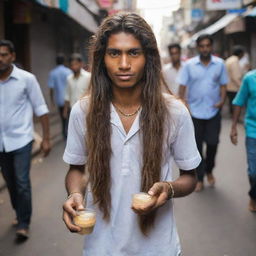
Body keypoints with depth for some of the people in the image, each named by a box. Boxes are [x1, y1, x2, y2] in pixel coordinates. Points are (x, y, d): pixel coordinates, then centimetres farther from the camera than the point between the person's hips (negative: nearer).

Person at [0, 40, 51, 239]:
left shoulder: (26, 79, -7)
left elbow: (41, 109, -3)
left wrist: (46, 138, -4)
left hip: (20, 140, -3)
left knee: (22, 183, -5)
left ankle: (24, 224, 9)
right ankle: (20, 214, 36)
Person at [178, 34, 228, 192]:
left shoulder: (220, 64, 2)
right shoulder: (189, 65, -2)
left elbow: (223, 85, 7)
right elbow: (183, 86, 0)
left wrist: (222, 100, -9)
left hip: (214, 111, 1)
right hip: (195, 111, -1)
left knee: (213, 143, 4)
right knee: (197, 145, 5)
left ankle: (209, 170, 31)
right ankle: (200, 178, 17)